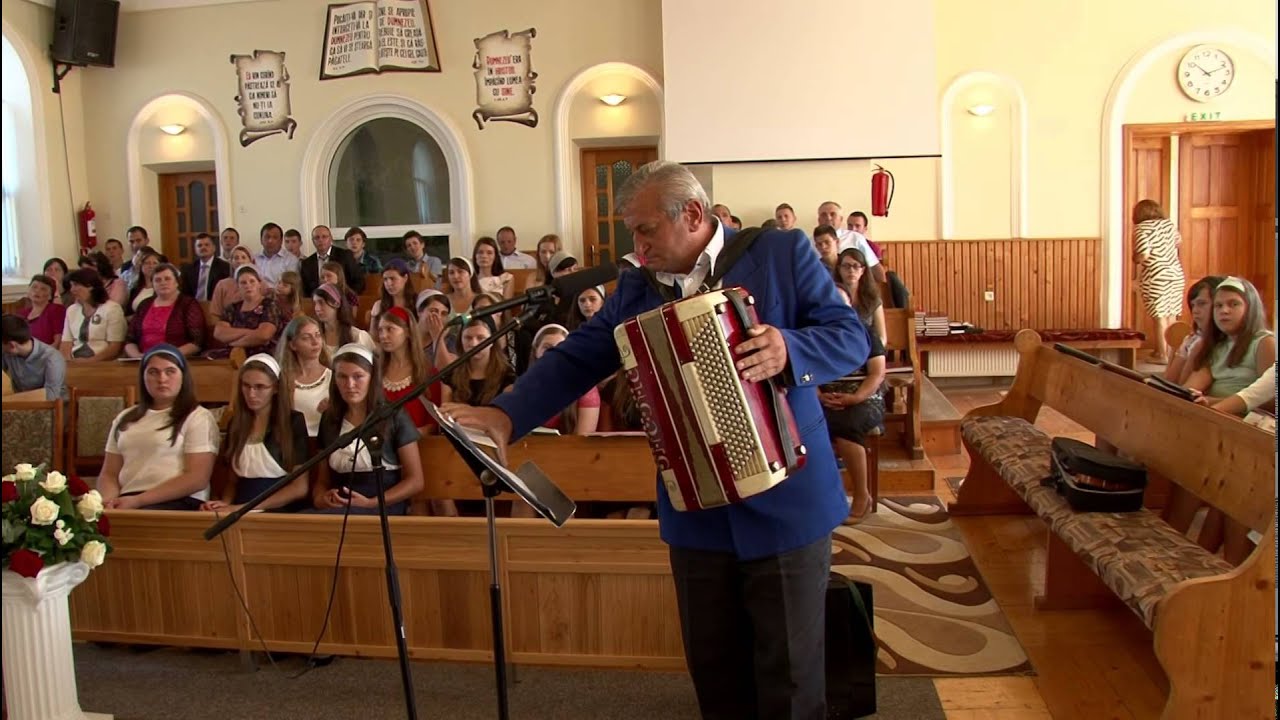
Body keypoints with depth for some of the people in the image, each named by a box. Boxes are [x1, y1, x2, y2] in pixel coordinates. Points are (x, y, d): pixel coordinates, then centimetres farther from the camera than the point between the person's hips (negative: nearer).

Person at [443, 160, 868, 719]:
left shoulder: (783, 253, -4)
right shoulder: (634, 289, 7)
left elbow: (851, 337, -6)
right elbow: (574, 360, 3)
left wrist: (788, 350, -26)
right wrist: (507, 415, -10)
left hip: (786, 502, -3)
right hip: (697, 512, 4)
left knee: (789, 671, 7)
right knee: (712, 666, 14)